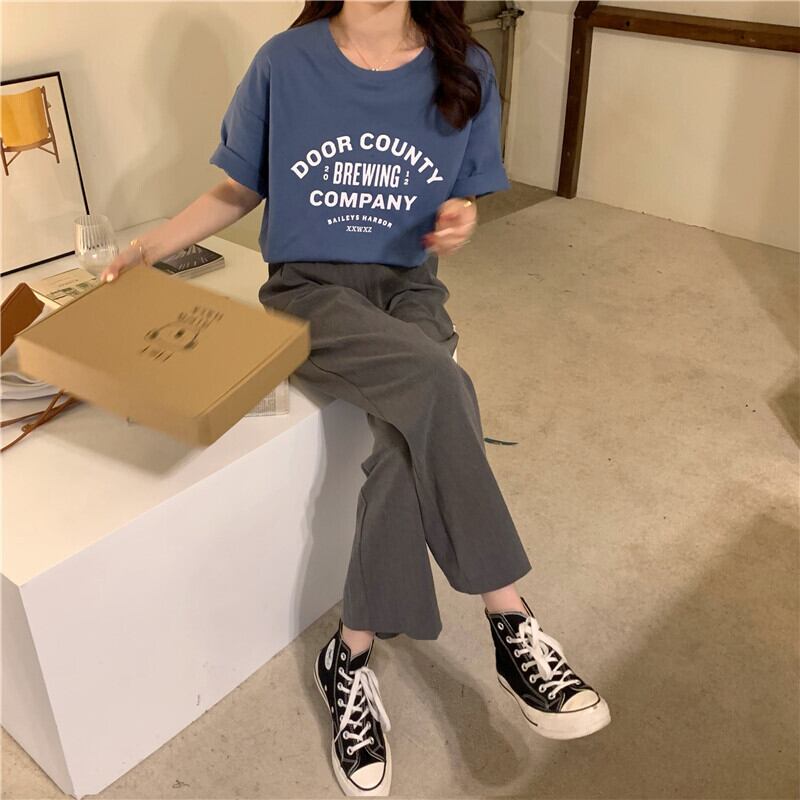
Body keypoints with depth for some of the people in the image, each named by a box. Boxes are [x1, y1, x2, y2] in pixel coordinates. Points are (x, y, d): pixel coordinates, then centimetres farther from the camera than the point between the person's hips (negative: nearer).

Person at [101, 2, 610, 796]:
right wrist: (151, 245, -3)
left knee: (414, 432, -30)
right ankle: (509, 624, -20)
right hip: (309, 286, -2)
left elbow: (461, 201, 11)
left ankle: (350, 658, -13)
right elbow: (239, 189, 9)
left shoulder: (464, 71, 2)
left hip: (408, 284, 3)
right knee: (436, 381, -33)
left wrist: (463, 218, -13)